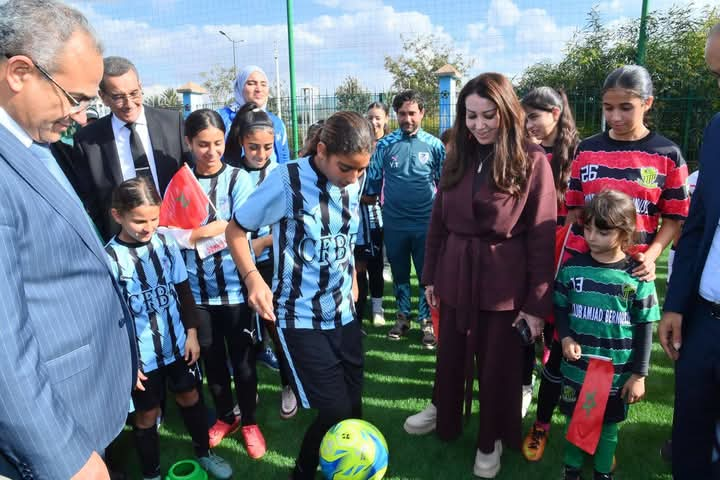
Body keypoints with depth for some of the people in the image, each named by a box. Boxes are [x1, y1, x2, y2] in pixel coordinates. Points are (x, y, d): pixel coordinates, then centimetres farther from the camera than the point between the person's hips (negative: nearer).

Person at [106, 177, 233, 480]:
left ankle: (204, 453, 43)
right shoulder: (109, 258, -17)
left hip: (177, 343, 4)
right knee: (146, 415, 14)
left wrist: (192, 333, 3)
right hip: (141, 354, -3)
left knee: (189, 397, 20)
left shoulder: (166, 244, -6)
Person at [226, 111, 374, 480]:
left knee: (353, 408, 10)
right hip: (302, 318, -5)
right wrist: (253, 277, -23)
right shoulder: (288, 181, -17)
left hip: (344, 312, 5)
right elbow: (236, 230, -9)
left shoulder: (354, 181, -1)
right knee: (336, 413, -5)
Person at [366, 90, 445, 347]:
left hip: (426, 223, -1)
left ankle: (426, 321, 24)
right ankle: (403, 317, 32)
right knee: (399, 273, 15)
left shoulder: (434, 145, -3)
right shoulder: (385, 144, -2)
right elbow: (373, 180, 6)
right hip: (393, 223, 1)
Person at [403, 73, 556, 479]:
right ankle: (445, 416, 47)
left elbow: (542, 238, -11)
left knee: (498, 365, 14)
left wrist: (537, 304, -11)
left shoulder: (532, 161, -10)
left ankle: (491, 441, 38)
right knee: (451, 357, 20)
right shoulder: (458, 158, 4)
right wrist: (431, 276, 9)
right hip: (456, 278, 4)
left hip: (504, 285, -4)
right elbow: (438, 222, 8)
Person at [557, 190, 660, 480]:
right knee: (575, 420, 17)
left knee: (608, 424, 18)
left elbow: (644, 328, -4)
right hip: (576, 367, 1)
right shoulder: (572, 267, -7)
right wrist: (565, 338, -14)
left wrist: (639, 374, -3)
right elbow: (560, 308, 4)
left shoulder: (637, 275, -11)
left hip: (618, 371, -1)